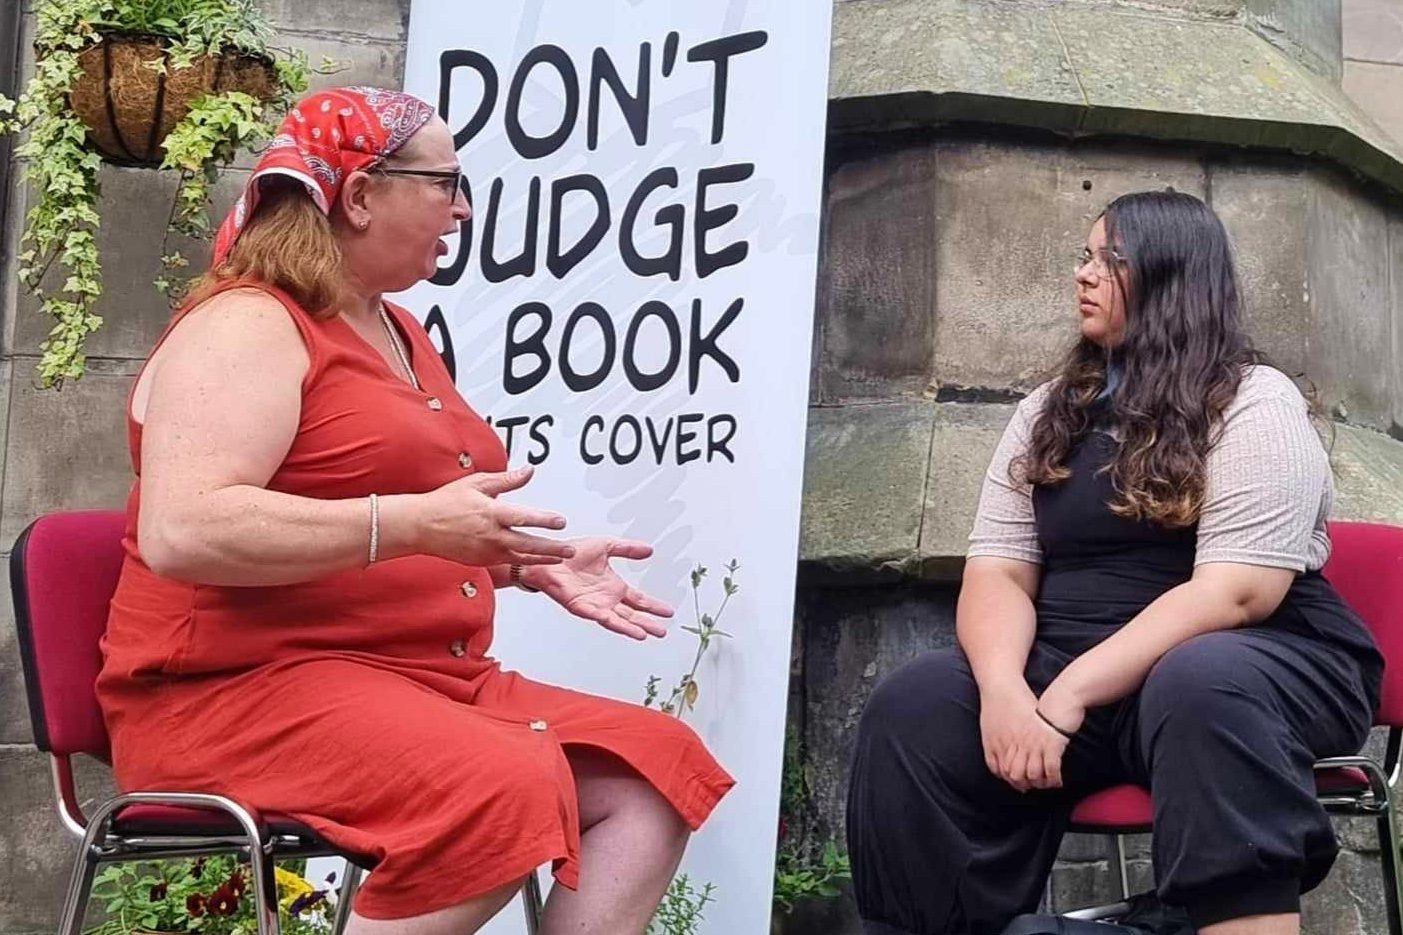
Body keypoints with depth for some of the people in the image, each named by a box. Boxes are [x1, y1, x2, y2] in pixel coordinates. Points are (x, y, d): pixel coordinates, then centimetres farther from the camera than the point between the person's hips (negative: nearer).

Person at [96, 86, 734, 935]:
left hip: (427, 680, 9)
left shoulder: (401, 334, 20)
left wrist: (533, 564, 12)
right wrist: (415, 526, -28)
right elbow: (180, 532, -26)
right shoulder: (247, 329, -9)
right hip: (248, 688, -9)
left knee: (652, 768, -7)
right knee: (506, 787, -33)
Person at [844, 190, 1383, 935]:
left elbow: (1237, 591, -17)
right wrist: (1005, 689, -19)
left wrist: (1071, 694, -25)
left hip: (1257, 666, -4)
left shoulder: (1255, 403, -4)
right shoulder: (1048, 413, 14)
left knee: (1198, 686, -39)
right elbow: (998, 572, 4)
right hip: (1071, 669, 5)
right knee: (913, 706, -21)